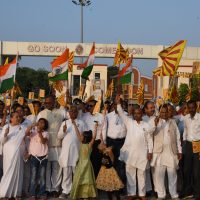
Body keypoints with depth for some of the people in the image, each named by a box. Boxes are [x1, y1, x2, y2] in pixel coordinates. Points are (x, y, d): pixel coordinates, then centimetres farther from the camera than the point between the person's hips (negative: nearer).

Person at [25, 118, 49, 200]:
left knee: (42, 176, 5)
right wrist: (32, 125, -24)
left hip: (43, 156, 1)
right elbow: (26, 133, -14)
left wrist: (39, 132, -24)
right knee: (33, 176, -1)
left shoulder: (45, 133, 6)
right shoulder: (33, 131, 7)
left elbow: (43, 141, -13)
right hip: (34, 156, -1)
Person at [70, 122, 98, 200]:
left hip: (86, 164, -5)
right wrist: (75, 125, 3)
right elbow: (78, 134, 5)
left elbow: (94, 136, -19)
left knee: (87, 180, 2)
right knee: (78, 180, 9)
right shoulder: (82, 143, 4)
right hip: (80, 164, 5)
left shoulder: (90, 145, -9)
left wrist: (95, 127, -22)